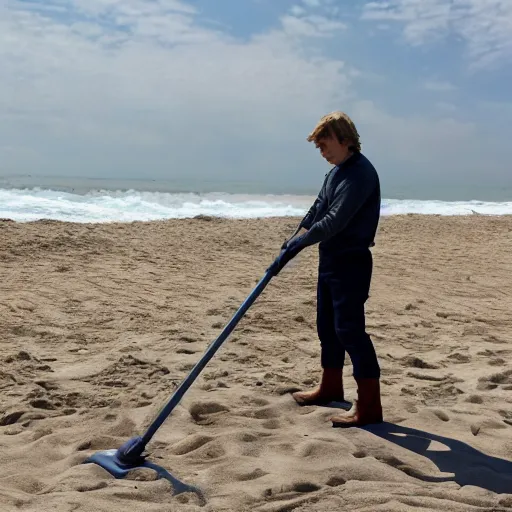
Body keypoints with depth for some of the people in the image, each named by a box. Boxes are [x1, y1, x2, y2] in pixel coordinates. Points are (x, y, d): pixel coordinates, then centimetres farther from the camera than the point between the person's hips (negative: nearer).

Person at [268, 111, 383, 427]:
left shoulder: (360, 173, -19)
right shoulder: (336, 171, 13)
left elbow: (335, 220, -27)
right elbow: (318, 209, 19)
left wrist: (297, 244, -26)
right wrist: (295, 240, 8)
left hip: (351, 263, -10)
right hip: (330, 259, 10)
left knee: (350, 329, -10)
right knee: (327, 326, 17)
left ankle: (369, 406, -5)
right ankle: (331, 387, 33)